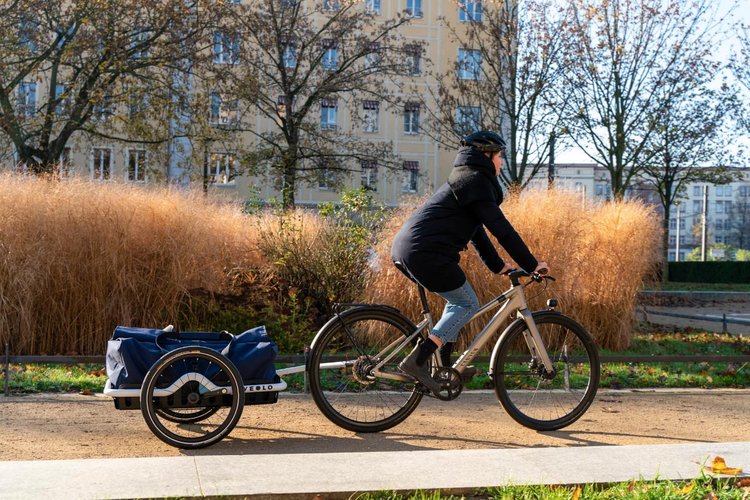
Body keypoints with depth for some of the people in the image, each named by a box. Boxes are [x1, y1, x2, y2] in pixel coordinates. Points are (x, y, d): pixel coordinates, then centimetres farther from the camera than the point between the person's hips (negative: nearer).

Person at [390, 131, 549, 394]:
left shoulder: (464, 179, 27)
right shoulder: (476, 181, -5)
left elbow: (476, 230, 32)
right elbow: (501, 228, -10)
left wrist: (498, 265, 33)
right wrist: (531, 265, -4)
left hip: (403, 249, 10)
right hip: (426, 253, -10)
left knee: (459, 301, 22)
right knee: (469, 305, 0)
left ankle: (444, 365, 17)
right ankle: (416, 360, -9)